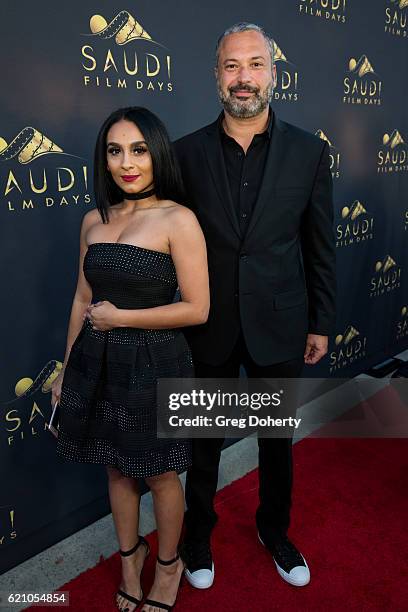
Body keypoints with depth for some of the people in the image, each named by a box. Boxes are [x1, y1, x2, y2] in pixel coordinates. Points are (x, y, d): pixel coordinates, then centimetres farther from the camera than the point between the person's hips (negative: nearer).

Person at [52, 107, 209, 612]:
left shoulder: (178, 220, -13)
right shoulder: (94, 221, 4)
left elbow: (196, 309, -15)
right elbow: (84, 299, 11)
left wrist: (119, 317, -12)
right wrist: (66, 369, 14)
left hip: (154, 363, -5)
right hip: (99, 363, 5)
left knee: (159, 474, 14)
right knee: (117, 468, 21)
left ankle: (168, 563, 42)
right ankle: (129, 554, 47)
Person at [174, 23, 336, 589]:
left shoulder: (309, 151, -3)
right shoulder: (187, 152, -4)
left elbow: (321, 246, 1)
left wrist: (321, 323, 3)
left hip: (279, 327, 1)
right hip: (209, 327, 0)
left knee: (278, 439, 19)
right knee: (205, 439, 17)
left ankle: (274, 529, 46)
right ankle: (199, 533, 43)